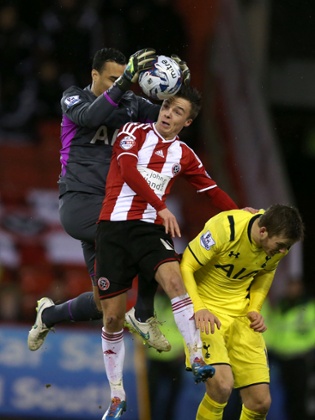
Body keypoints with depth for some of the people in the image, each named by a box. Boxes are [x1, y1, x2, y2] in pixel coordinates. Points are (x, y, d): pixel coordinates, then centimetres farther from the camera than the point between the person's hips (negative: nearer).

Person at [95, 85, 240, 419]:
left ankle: (198, 358, -37)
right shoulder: (134, 132, 2)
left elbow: (212, 191, 23)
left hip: (150, 229, 1)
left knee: (174, 279, -31)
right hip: (114, 228, -1)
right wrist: (162, 208, -20)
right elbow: (128, 171, -14)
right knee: (112, 316, 1)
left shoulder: (183, 155, 13)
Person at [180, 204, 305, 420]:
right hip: (207, 314, -5)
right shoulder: (224, 229, -26)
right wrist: (199, 309, -32)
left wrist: (255, 309, 1)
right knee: (222, 384, -27)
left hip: (241, 314, 5)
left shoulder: (280, 242, -8)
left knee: (261, 401, -4)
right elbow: (185, 267, -19)